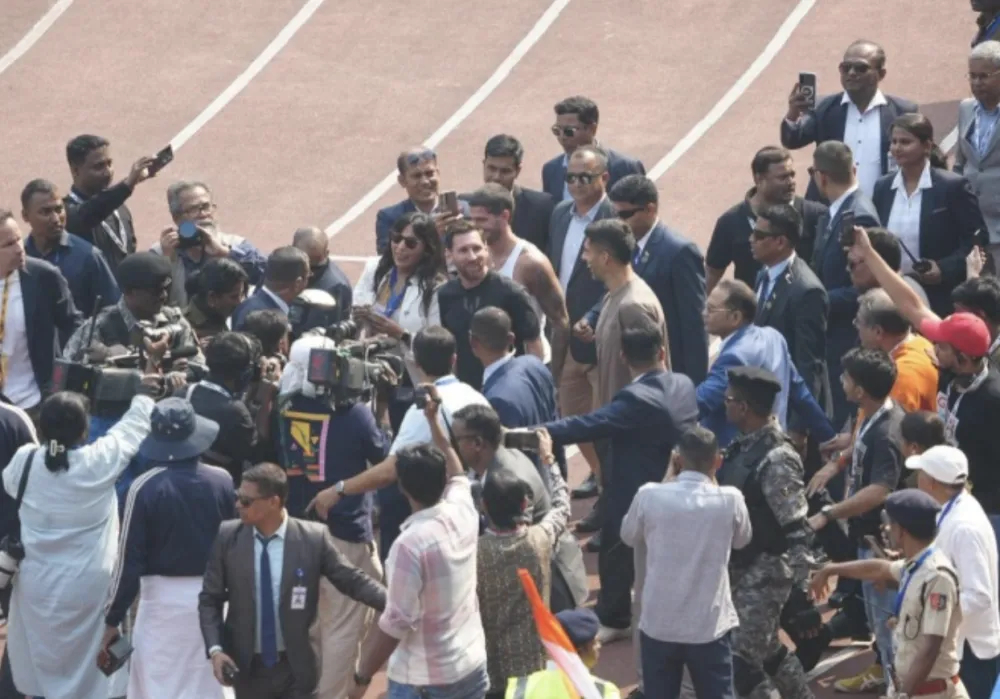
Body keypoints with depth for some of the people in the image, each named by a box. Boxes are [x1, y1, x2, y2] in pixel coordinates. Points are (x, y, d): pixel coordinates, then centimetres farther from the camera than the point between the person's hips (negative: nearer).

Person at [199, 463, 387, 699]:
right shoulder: (228, 536, -3)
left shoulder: (313, 538, -8)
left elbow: (352, 581, -2)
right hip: (247, 667, 2)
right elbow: (210, 599, 2)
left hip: (296, 667, -2)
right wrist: (215, 649, -11)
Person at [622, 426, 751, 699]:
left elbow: (630, 536, 13)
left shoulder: (649, 496, -8)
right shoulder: (730, 500, -8)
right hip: (710, 626, -1)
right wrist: (711, 481, 16)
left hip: (659, 624, 1)